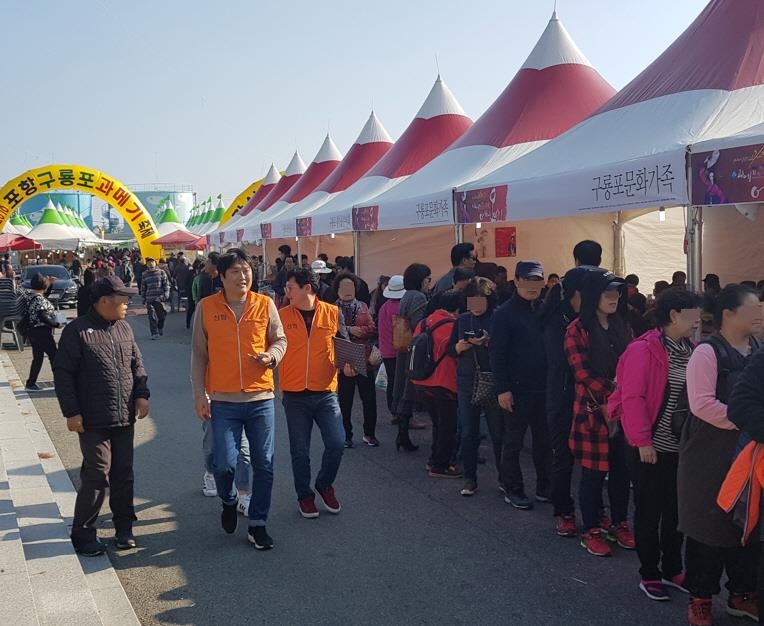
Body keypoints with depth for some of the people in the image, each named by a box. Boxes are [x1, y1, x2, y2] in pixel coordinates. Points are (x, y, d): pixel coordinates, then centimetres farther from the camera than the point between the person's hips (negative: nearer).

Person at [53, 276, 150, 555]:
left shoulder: (124, 328, 9)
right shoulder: (77, 331, -9)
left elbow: (137, 364, 16)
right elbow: (63, 374, -8)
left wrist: (142, 394, 2)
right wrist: (71, 412, -11)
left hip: (125, 418, 6)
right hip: (93, 422, -6)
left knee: (123, 475, 12)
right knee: (97, 476, -5)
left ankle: (124, 527, 26)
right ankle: (82, 534, 11)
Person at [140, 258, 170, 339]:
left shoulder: (161, 272, 4)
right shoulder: (145, 275, 10)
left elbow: (166, 284, 4)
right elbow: (143, 287, 15)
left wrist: (166, 295, -5)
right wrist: (144, 298, 12)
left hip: (159, 298, -1)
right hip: (149, 298, 1)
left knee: (161, 314, 0)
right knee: (152, 317, -2)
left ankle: (160, 329, 26)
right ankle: (154, 333, 2)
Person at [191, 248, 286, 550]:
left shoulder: (265, 304, 2)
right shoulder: (207, 307, 0)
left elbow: (280, 339, 11)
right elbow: (199, 354, 4)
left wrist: (271, 356, -12)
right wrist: (199, 393, 0)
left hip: (261, 397, 2)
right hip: (223, 400, -1)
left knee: (263, 465, 6)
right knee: (225, 464, -5)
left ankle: (257, 525, 22)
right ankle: (229, 501, 29)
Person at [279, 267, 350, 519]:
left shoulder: (332, 313, 0)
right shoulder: (281, 315, -1)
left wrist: (346, 364, -7)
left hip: (325, 393, 0)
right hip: (294, 395, 0)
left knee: (336, 443, -6)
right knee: (300, 451, 7)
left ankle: (325, 484, 22)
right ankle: (304, 495, 28)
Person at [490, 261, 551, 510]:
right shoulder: (505, 313, -8)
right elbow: (497, 354, -10)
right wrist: (502, 389, -15)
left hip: (544, 387, 5)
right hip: (517, 388, -5)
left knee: (544, 440, 12)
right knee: (513, 442, 6)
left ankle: (545, 487, 24)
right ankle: (513, 490, 17)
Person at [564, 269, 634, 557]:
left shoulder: (622, 326, 11)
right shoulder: (578, 330, -7)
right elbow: (582, 374, -14)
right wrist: (612, 396, -22)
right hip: (594, 409, -5)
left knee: (621, 469, 11)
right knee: (594, 473, 2)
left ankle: (619, 524, 27)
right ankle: (591, 531, 16)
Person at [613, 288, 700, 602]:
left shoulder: (690, 351, 5)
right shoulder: (644, 350, -15)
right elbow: (632, 397, -17)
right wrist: (642, 440, -17)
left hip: (681, 447, 6)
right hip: (651, 447, -6)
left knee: (676, 511, 16)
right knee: (649, 512, 7)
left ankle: (672, 569, 32)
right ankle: (649, 574, 21)